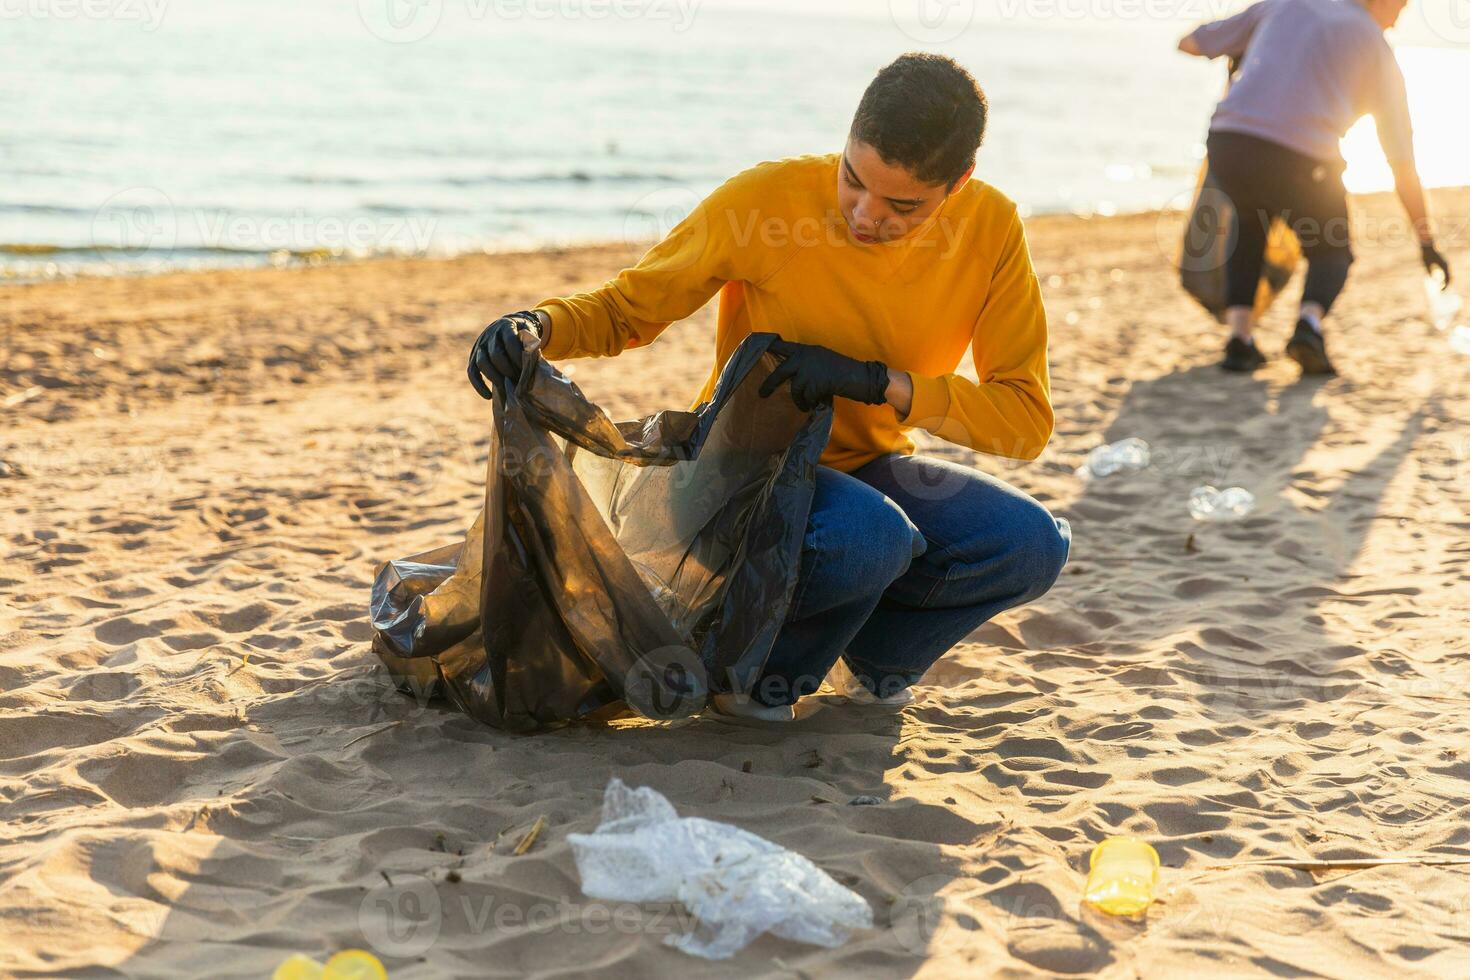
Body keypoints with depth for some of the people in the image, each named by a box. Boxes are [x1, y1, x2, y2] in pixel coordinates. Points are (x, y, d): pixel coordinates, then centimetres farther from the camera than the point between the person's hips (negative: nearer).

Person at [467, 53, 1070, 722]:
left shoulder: (991, 229, -12)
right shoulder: (766, 199, -20)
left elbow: (1028, 420, -14)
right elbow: (625, 309, -10)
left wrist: (877, 382, -27)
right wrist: (539, 327, -33)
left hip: (871, 468, 4)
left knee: (1034, 545, -21)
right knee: (872, 537, -36)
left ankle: (876, 652, 6)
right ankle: (755, 672, -5)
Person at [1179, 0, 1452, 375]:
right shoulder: (1378, 52, 19)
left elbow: (1189, 44, 35)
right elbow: (1403, 164, 21)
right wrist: (1426, 242, 32)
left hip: (1229, 146, 3)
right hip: (1299, 163, -3)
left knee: (1251, 219, 37)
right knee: (1331, 256, 26)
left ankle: (1240, 338, 19)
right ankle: (1309, 327, -8)